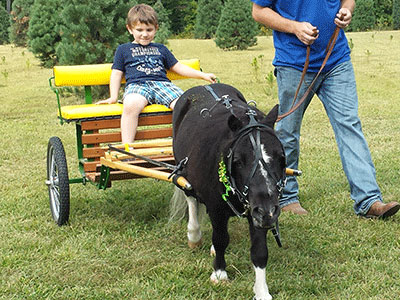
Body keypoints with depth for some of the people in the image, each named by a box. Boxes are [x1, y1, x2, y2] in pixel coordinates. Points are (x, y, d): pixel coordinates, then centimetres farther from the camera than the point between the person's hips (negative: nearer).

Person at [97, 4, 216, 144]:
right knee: (131, 105, -40)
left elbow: (178, 67, 32)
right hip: (136, 84, -3)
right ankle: (126, 147, -41)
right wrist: (113, 97, 3)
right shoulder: (123, 49, 22)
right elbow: (117, 73, 18)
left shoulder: (161, 49, 30)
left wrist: (203, 75, 24)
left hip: (162, 83, 3)